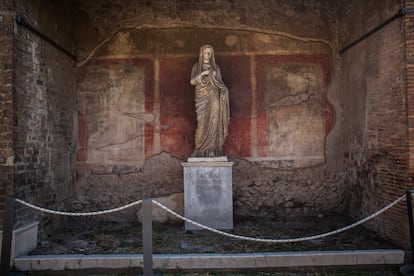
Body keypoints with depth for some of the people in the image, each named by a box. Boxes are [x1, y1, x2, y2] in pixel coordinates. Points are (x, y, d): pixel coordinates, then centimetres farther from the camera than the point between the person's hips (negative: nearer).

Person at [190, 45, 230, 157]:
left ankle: (211, 150, -6)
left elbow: (220, 83, 12)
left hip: (213, 97, 1)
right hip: (201, 97, -1)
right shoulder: (196, 66, 10)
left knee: (213, 122, -7)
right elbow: (192, 81, -3)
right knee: (202, 122, -10)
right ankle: (200, 150, -4)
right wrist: (203, 74, -13)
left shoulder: (216, 67, 14)